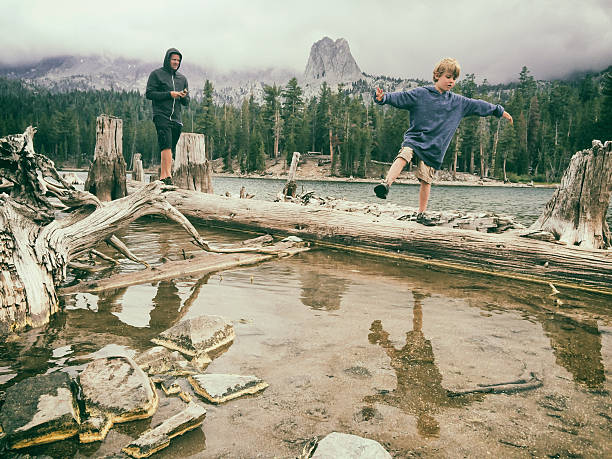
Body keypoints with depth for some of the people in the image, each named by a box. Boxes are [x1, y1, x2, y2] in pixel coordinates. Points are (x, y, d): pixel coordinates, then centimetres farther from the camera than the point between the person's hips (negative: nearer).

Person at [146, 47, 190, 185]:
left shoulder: (182, 78, 20)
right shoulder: (156, 74, 6)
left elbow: (186, 103, 20)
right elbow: (149, 94, -3)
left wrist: (184, 96, -4)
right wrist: (169, 94, -11)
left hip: (176, 118, 5)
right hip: (161, 116, -5)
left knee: (171, 149, 2)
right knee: (167, 144, -21)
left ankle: (162, 177, 7)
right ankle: (168, 175, -27)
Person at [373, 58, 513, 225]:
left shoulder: (458, 102, 12)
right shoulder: (420, 94, -1)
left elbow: (477, 105, 21)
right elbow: (399, 98, -9)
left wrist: (499, 111, 29)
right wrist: (382, 98, -27)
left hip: (434, 147, 3)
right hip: (414, 138, -3)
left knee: (426, 180, 2)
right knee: (403, 156, -34)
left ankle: (421, 213, 13)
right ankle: (386, 184, -46)